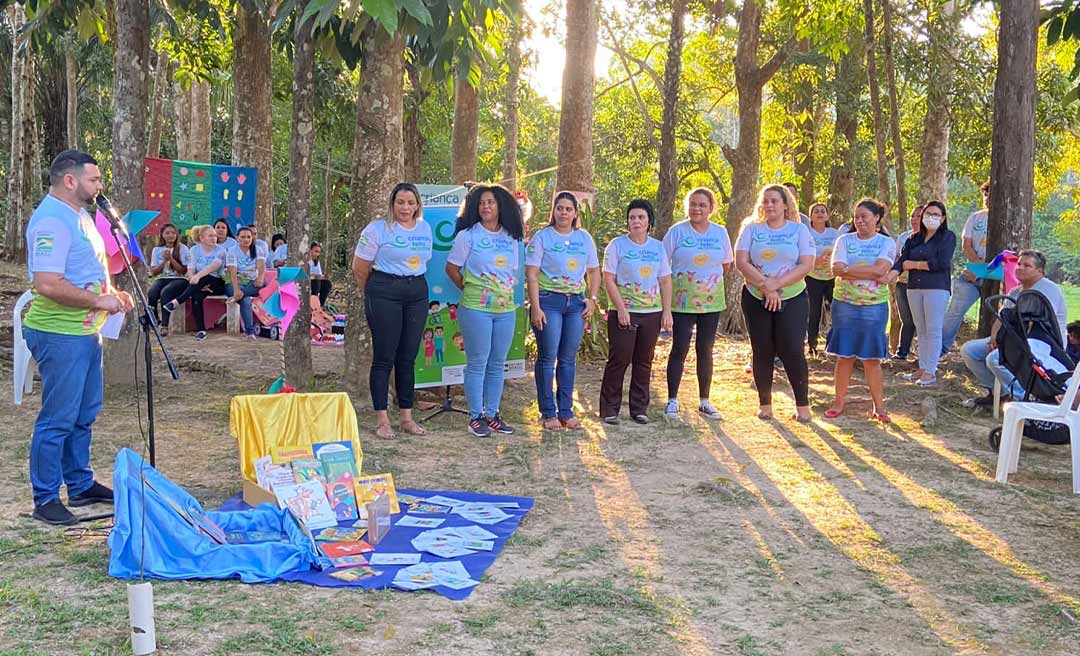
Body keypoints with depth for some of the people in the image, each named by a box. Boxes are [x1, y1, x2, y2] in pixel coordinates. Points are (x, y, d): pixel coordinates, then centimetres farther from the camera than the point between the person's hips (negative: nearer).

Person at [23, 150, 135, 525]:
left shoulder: (79, 215, 14)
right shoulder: (52, 221, -19)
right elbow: (47, 285, -28)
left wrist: (111, 293, 11)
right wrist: (98, 301, -20)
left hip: (85, 332, 10)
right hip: (59, 335, -10)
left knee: (84, 415, 18)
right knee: (58, 419, -2)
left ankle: (81, 486, 31)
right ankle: (46, 500, 9)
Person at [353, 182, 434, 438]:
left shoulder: (425, 228, 10)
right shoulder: (377, 229, -5)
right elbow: (359, 268, -1)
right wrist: (373, 294, 9)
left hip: (417, 292, 5)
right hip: (385, 294, -5)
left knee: (408, 358, 8)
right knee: (384, 358, -3)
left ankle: (407, 417, 15)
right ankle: (381, 420, 3)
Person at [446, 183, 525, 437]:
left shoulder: (511, 238, 11)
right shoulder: (468, 235, -2)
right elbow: (452, 268, 2)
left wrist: (508, 291, 11)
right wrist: (468, 289, 3)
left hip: (506, 309, 5)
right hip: (476, 308, -5)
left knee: (497, 364, 9)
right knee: (477, 363, -2)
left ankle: (492, 414, 18)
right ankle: (476, 417, 6)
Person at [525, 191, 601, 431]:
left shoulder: (584, 238, 11)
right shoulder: (542, 237, -1)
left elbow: (594, 271, 17)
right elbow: (531, 275, -6)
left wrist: (592, 299, 4)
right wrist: (535, 307, -13)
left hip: (576, 302, 4)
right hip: (549, 301, -4)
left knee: (569, 358, 7)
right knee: (547, 357, -3)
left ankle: (566, 411, 15)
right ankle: (548, 413, 5)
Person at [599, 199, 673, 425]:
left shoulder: (658, 247, 10)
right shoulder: (617, 245, -2)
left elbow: (665, 281, 11)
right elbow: (609, 280, -6)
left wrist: (667, 311, 4)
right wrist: (621, 309, -13)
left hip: (652, 313, 4)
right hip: (624, 312, -4)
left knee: (644, 362, 7)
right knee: (619, 360, -5)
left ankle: (639, 408, 16)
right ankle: (609, 409, 5)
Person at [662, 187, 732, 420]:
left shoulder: (720, 232, 5)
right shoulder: (677, 231, -5)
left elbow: (726, 264, 16)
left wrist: (711, 281, 11)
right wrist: (670, 285, -4)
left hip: (711, 301, 3)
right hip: (682, 302, -3)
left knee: (706, 350, 9)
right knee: (680, 349, -3)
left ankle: (704, 401, 17)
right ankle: (672, 400, 6)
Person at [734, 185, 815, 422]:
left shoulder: (799, 230, 2)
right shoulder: (751, 229, 4)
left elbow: (807, 265, -7)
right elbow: (741, 262, -6)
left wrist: (777, 284, -17)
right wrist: (765, 284, -17)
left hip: (792, 298, -1)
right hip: (756, 299, 2)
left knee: (792, 350, -8)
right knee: (762, 351, 5)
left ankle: (803, 405, 3)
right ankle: (764, 404, 16)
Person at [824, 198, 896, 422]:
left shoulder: (886, 242, 2)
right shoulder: (845, 240, 5)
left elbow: (879, 269, -15)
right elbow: (837, 269, -10)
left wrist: (849, 270, -12)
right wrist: (870, 274, -14)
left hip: (874, 306, -1)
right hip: (844, 304, 1)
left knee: (871, 357, 1)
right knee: (844, 355, 4)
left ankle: (878, 406, 9)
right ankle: (839, 402, 14)